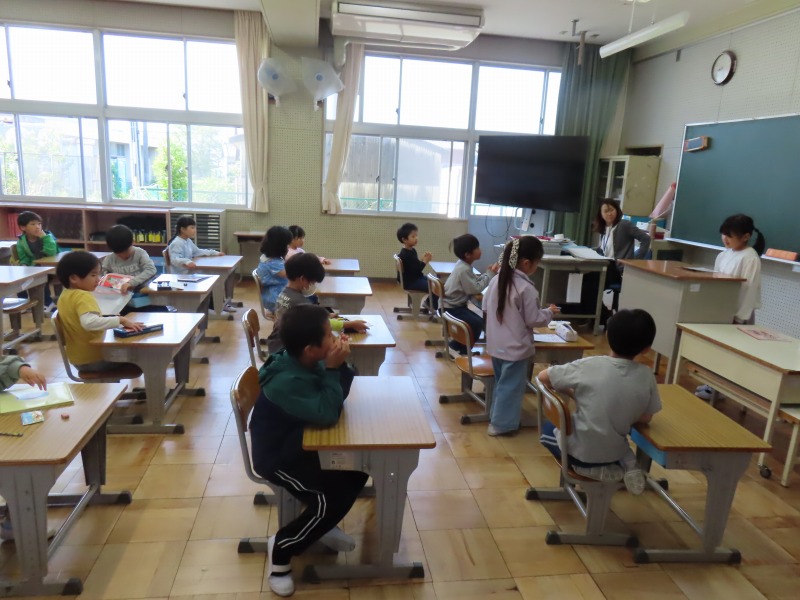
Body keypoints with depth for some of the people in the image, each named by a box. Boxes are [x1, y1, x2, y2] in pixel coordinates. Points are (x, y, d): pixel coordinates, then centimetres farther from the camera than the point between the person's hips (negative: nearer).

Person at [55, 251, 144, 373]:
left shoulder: (64, 295, 4)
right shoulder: (83, 297, -23)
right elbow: (89, 322, -42)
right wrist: (121, 320, -39)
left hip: (78, 358, 9)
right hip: (94, 358, -9)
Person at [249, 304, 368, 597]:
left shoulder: (307, 363, -7)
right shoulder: (286, 381, -34)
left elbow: (339, 395, 1)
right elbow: (327, 414, -36)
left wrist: (341, 364, -17)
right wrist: (332, 369, -31)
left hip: (302, 442, 9)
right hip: (278, 457, -9)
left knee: (358, 468, 4)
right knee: (333, 499, -20)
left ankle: (321, 523, 24)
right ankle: (281, 547, 4)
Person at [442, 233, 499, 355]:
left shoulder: (463, 264, 4)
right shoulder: (464, 269, -26)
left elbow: (475, 280, 9)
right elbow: (476, 288, -24)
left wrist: (488, 273, -6)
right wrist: (490, 274, -15)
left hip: (454, 305, 10)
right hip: (452, 308, -10)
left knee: (478, 321, 13)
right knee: (478, 323, -18)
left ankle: (457, 346, 21)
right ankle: (459, 348, -2)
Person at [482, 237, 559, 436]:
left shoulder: (496, 280, 0)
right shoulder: (527, 288, -21)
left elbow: (485, 308, 10)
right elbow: (533, 320, -15)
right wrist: (549, 312, 2)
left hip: (495, 344, 7)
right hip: (516, 348, -7)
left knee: (501, 382, 22)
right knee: (511, 386, 7)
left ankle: (495, 416, 34)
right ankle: (501, 424, 16)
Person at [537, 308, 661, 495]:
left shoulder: (588, 365, -20)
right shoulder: (646, 376, -12)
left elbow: (543, 376, -9)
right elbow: (645, 418, -1)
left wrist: (571, 390, 7)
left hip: (580, 457, -4)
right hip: (614, 455, 4)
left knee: (548, 428, 26)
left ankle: (586, 464, 6)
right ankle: (626, 464, 10)